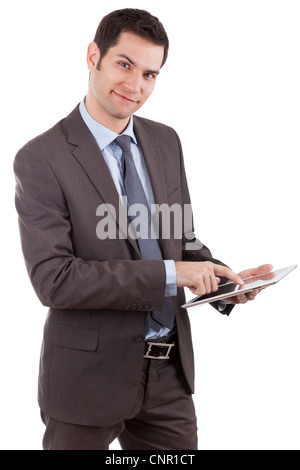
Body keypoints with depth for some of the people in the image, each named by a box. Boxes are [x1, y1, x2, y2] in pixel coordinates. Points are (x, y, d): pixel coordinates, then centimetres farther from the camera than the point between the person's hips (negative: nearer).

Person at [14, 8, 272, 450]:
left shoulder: (166, 142, 5)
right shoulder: (41, 159, -14)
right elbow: (53, 278, -21)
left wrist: (221, 280, -7)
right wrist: (170, 274, -25)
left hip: (170, 370, 5)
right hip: (90, 375, -5)